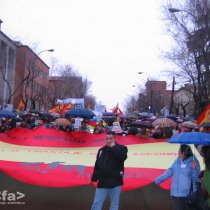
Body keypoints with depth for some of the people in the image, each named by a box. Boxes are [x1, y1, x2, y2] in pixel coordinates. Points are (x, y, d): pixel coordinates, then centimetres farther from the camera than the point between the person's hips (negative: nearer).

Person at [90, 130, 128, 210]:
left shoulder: (121, 148, -1)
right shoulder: (101, 150, 12)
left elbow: (123, 157, -25)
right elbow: (97, 166, 16)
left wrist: (114, 147, -18)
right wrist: (94, 178, 16)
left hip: (115, 182, -4)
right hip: (102, 182, 4)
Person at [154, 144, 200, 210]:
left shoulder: (193, 162, -12)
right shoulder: (177, 161, 2)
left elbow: (195, 178, -11)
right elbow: (169, 172, 8)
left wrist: (194, 169, -28)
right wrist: (158, 180, 10)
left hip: (186, 194, -5)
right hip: (175, 193, 5)